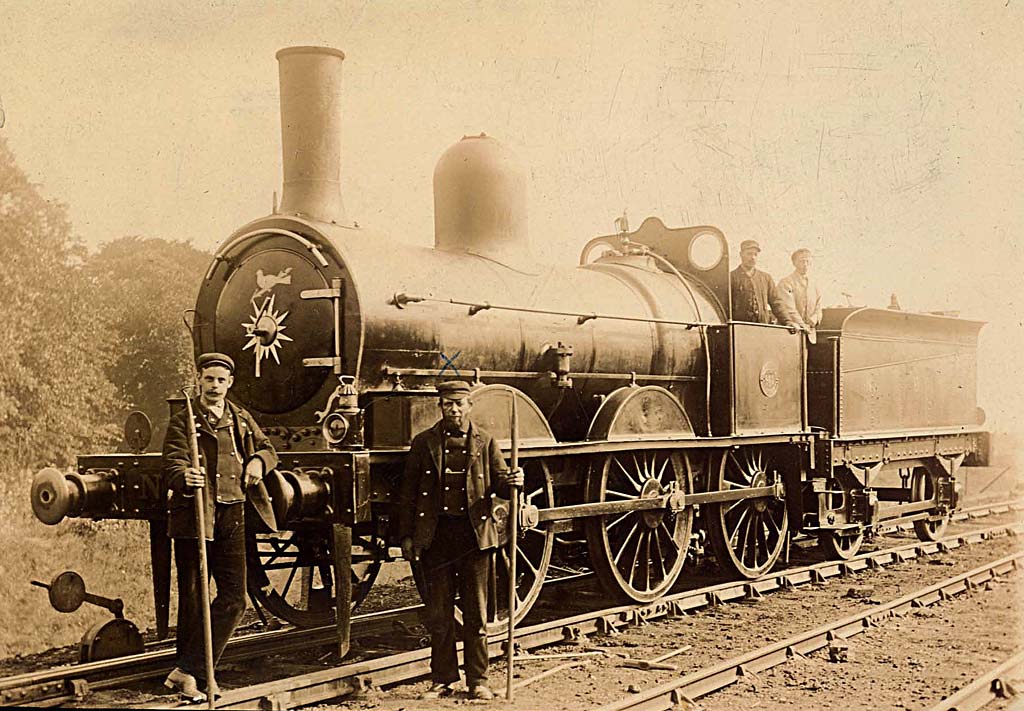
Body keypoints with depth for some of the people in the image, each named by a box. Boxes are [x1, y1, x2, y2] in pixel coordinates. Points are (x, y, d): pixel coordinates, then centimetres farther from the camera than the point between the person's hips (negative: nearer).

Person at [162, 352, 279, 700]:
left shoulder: (241, 419, 14)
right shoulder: (182, 421, -2)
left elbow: (267, 448, 26)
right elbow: (173, 463, -16)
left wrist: (258, 460, 2)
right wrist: (185, 478, -39)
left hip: (231, 517, 5)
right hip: (192, 517, -5)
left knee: (234, 599, 0)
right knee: (192, 600, 2)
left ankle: (187, 671, 6)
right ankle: (192, 676, 13)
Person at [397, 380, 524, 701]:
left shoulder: (485, 442, 7)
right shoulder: (423, 443, 6)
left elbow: (498, 482, 7)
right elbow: (408, 492, 7)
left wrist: (512, 482, -18)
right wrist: (406, 536, 2)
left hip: (474, 535, 0)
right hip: (435, 536, 0)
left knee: (476, 612, 5)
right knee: (438, 614, 7)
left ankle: (477, 681, 14)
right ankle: (442, 680, 18)